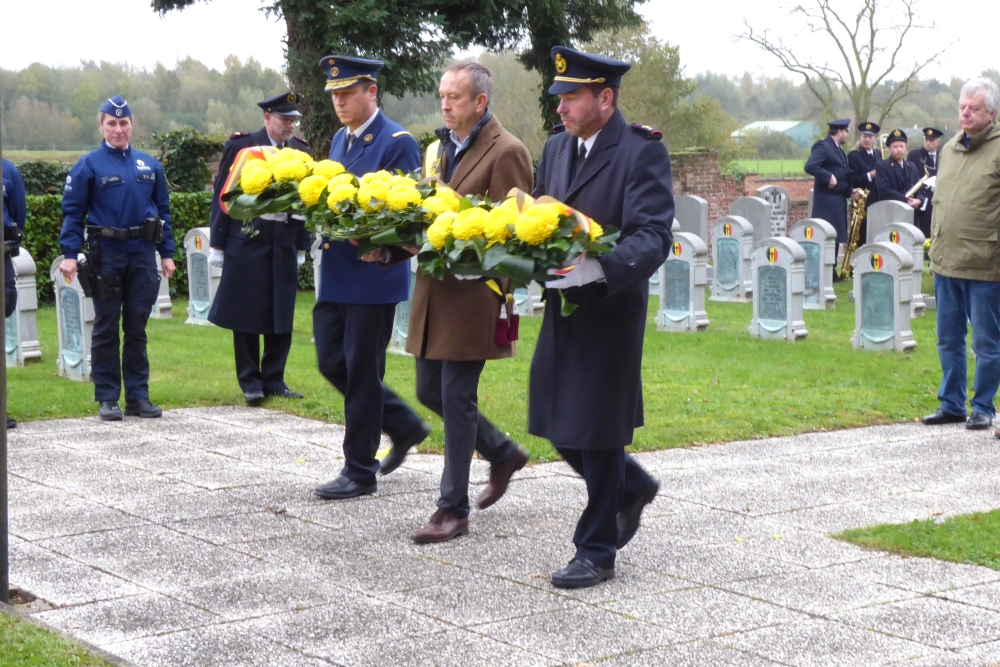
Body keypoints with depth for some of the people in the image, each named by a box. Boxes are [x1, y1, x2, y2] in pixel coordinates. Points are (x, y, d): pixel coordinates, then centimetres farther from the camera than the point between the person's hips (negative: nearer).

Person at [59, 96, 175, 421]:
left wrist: (167, 253, 7)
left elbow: (162, 210, 13)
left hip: (142, 255, 3)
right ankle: (107, 398, 8)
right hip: (106, 256, -3)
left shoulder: (150, 165, 9)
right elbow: (72, 212, -4)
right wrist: (70, 254, -13)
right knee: (106, 329, 3)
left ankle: (138, 396, 13)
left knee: (137, 328, 7)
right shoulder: (89, 165, -2)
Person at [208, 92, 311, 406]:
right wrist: (218, 244, -3)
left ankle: (274, 380, 16)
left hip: (284, 246, 4)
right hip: (248, 242, -4)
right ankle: (251, 383, 10)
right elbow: (223, 195, -1)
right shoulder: (240, 147, -3)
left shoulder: (300, 152, 8)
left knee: (282, 317, 6)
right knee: (246, 316, 1)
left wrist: (302, 245, 9)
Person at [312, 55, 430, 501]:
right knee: (332, 364, 11)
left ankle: (360, 472, 11)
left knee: (361, 372, 0)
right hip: (335, 275, 8)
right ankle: (404, 427, 28)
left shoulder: (398, 143, -11)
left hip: (374, 276, -8)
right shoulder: (340, 140, 14)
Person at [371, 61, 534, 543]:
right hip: (433, 289, 8)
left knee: (456, 398, -4)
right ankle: (503, 453, 34)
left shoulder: (506, 152, -9)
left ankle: (453, 510, 6)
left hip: (472, 292, -8)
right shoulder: (438, 149, 15)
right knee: (430, 391, 12)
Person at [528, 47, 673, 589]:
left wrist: (599, 269, -38)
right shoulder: (556, 147, 9)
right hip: (562, 306, 7)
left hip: (612, 309, -7)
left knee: (595, 427, 1)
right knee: (557, 424, 12)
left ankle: (596, 553, 16)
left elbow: (654, 238, -22)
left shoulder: (642, 152, -14)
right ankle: (632, 487, 38)